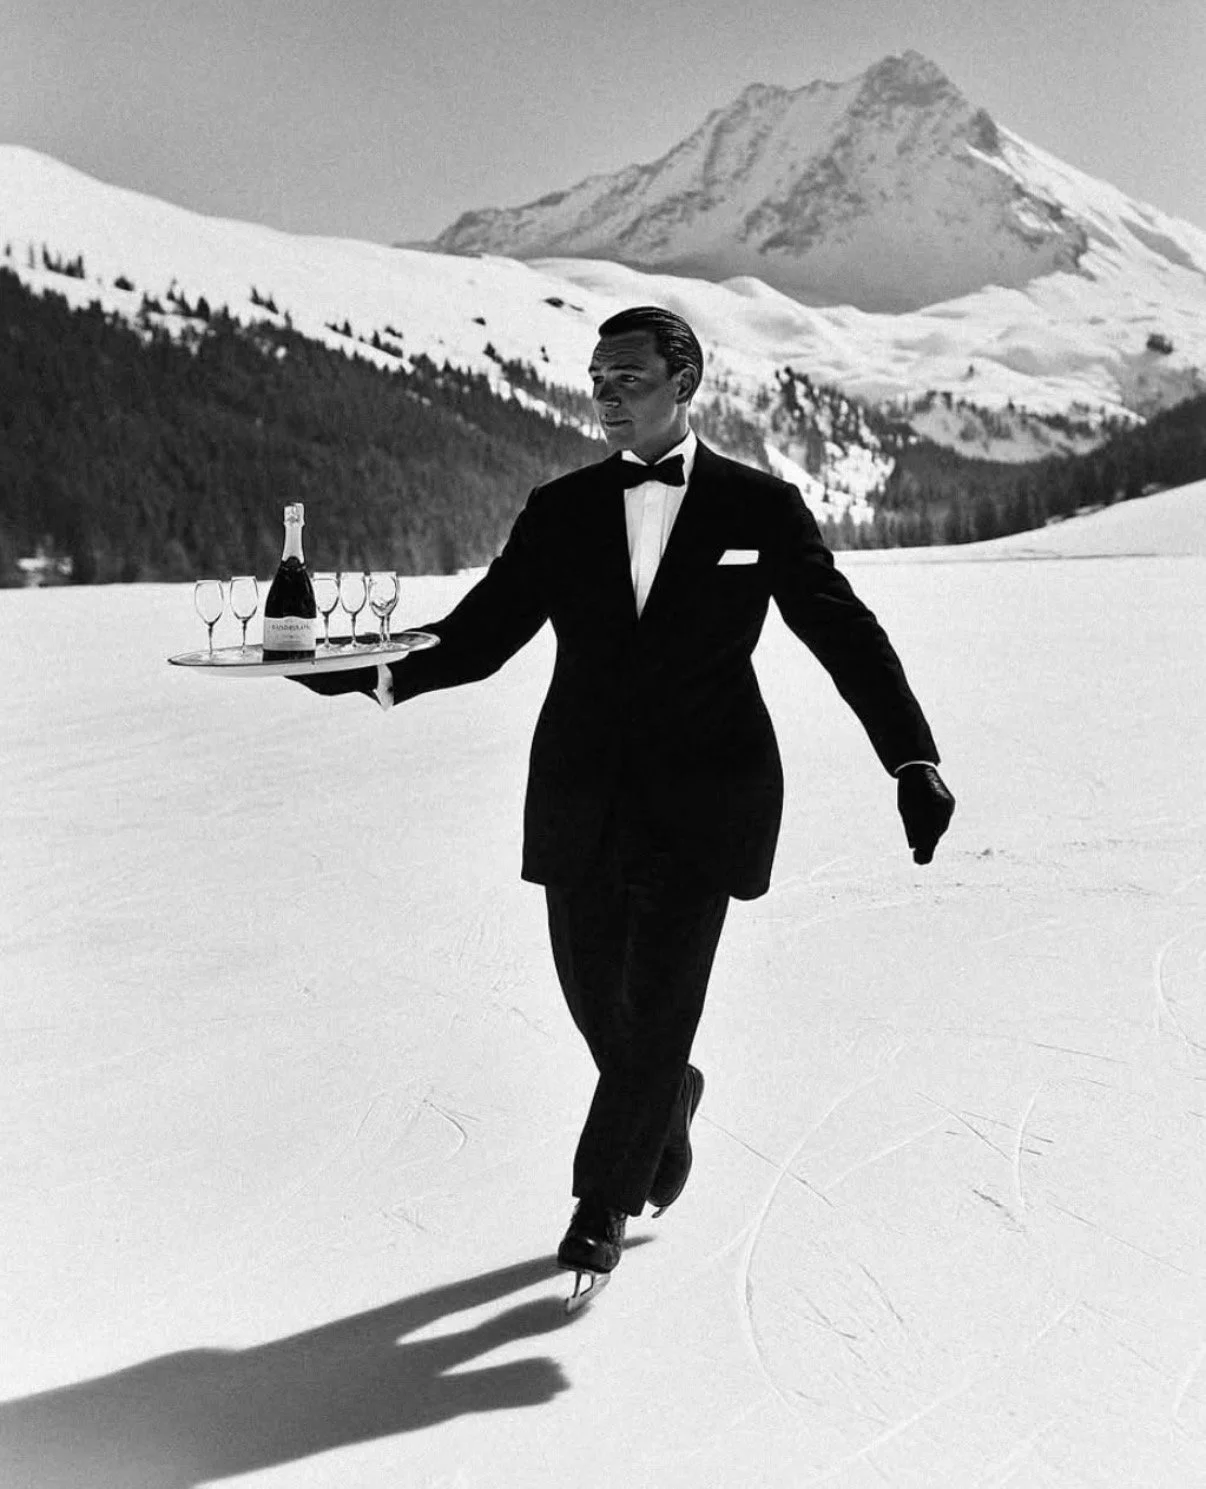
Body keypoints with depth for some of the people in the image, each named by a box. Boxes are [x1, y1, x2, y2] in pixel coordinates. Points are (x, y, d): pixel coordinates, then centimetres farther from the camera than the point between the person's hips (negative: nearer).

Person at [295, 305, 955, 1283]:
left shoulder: (760, 508, 0)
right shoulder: (560, 513, 6)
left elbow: (847, 634, -1)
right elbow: (481, 633, 3)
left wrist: (915, 761, -11)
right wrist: (382, 675, -15)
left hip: (700, 806, -3)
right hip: (583, 801, 3)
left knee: (659, 1007, -3)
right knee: (597, 999, 11)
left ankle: (603, 1203, 16)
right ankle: (667, 1101, 44)